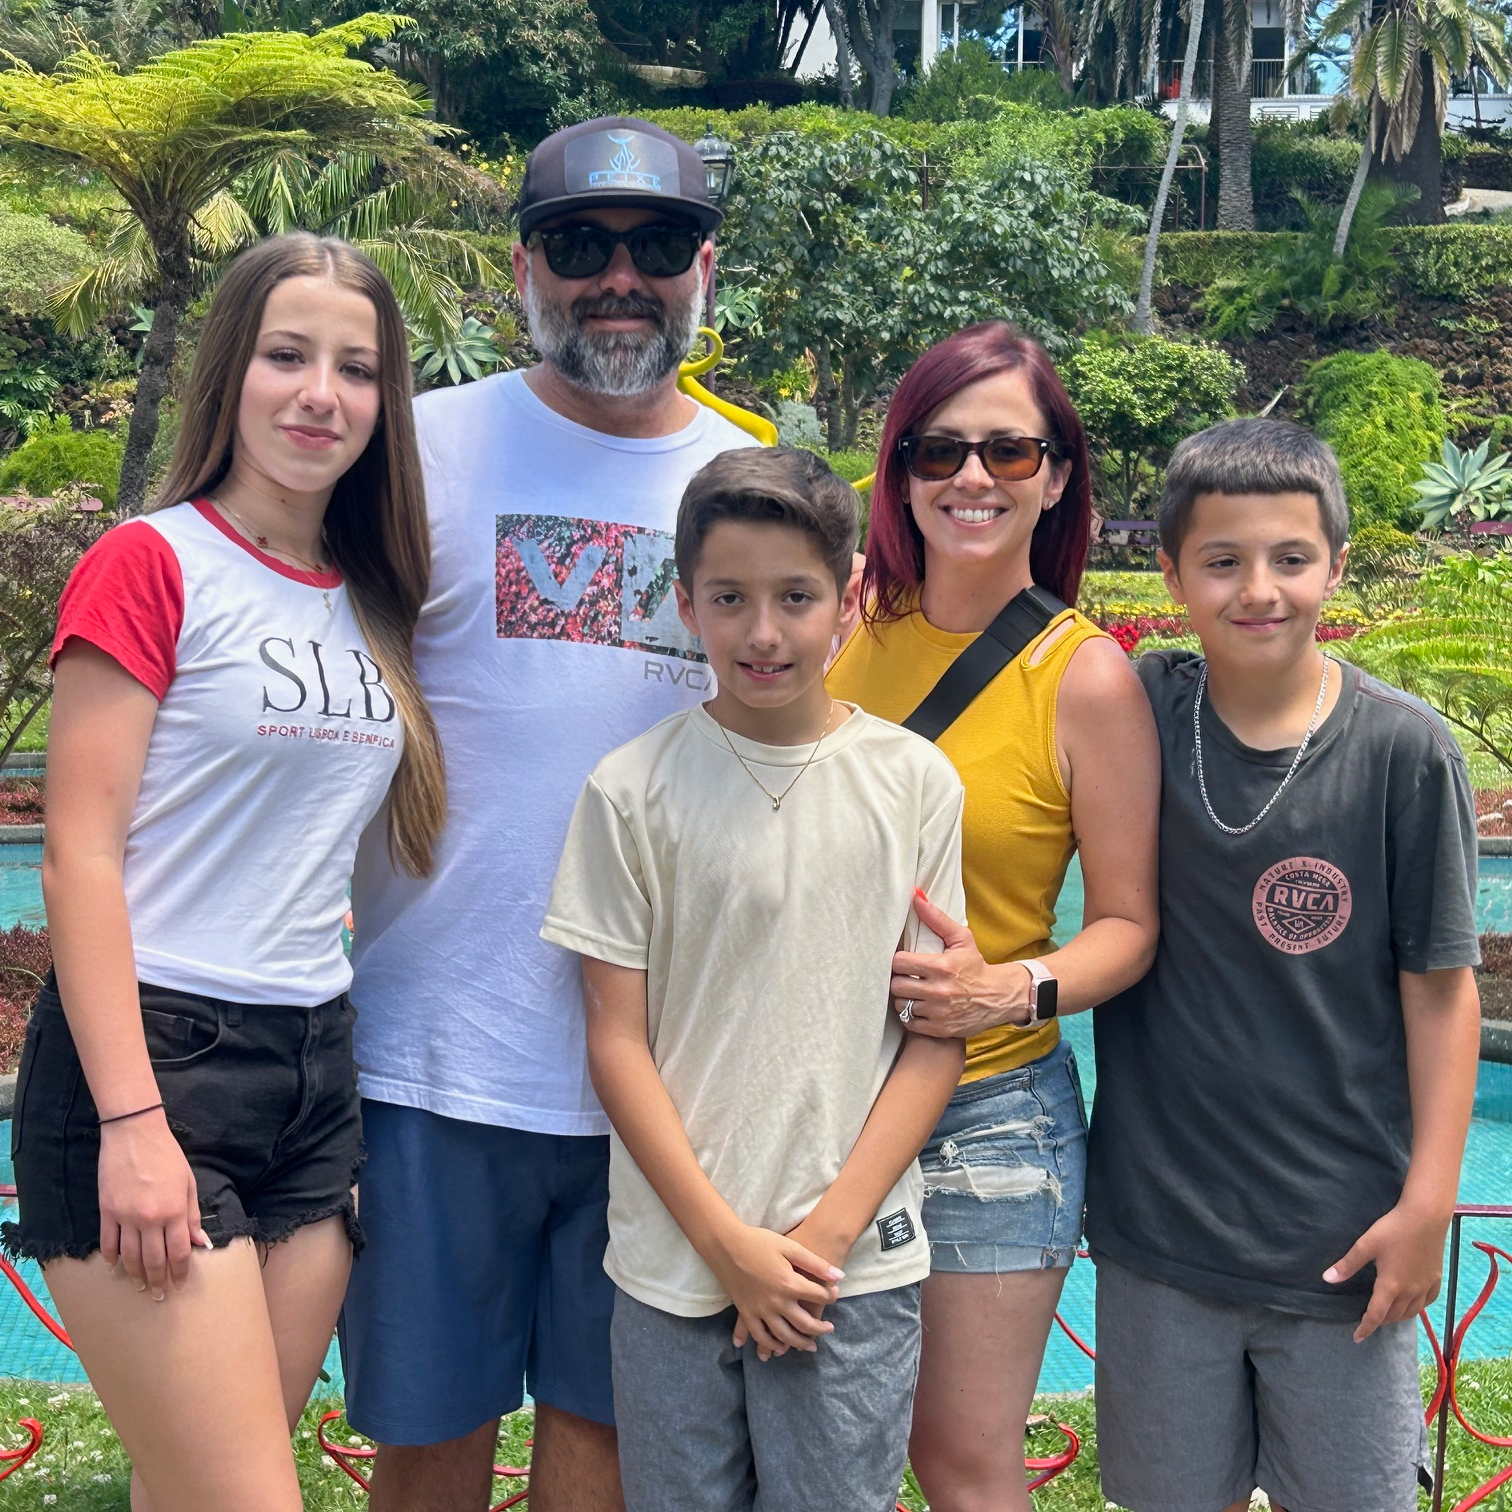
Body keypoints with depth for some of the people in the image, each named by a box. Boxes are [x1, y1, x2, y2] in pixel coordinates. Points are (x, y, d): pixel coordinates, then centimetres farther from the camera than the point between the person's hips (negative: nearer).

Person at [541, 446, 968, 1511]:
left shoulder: (916, 782, -1)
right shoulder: (633, 790, -3)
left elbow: (938, 1036, 0)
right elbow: (617, 1040, -1)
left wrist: (827, 1233, -6)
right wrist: (725, 1239, -7)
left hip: (856, 1264, 0)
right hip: (673, 1263, 0)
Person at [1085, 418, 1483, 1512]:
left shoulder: (1405, 750, -11)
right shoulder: (1141, 714, -6)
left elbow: (1440, 983, -6)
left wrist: (1429, 1200, -6)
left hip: (1343, 1234, -1)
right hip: (1159, 1218, 2)